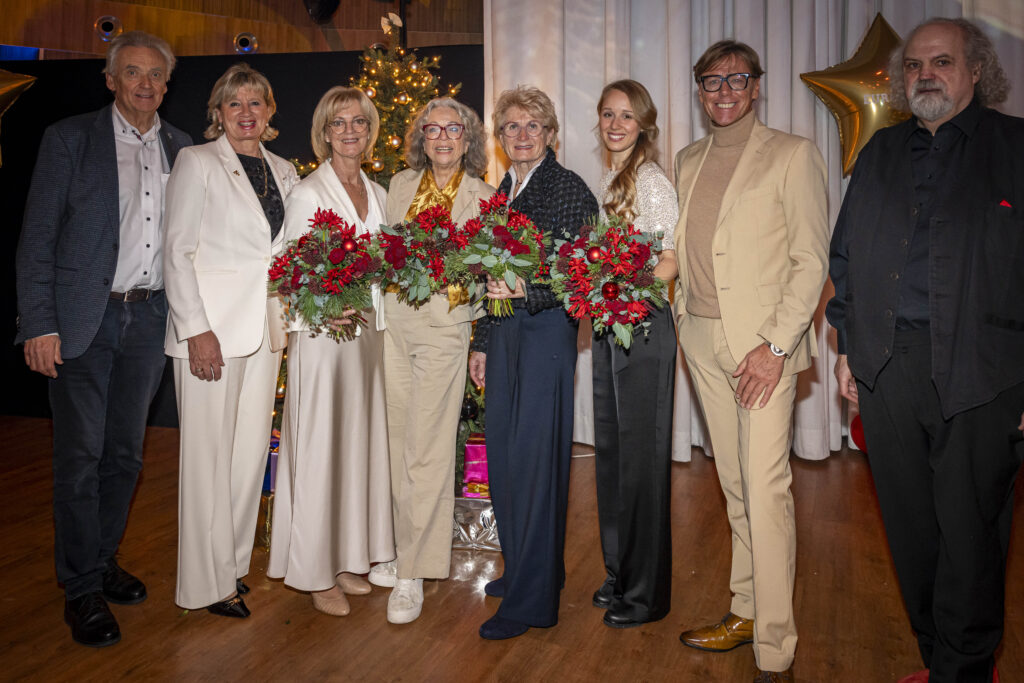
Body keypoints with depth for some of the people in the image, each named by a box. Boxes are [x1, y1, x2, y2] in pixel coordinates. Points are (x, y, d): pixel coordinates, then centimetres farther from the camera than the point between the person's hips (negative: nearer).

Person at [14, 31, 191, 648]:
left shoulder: (182, 149, 10)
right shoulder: (70, 138, 0)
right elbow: (38, 235, -3)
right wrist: (39, 324, -11)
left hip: (151, 319, 4)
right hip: (85, 319, -3)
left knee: (126, 453, 12)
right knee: (80, 457, 0)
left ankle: (103, 560, 29)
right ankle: (82, 587, 13)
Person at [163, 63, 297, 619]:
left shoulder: (283, 171, 14)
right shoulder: (197, 162, -2)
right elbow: (177, 250, -7)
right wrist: (195, 329, -15)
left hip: (265, 325, 6)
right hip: (211, 325, -6)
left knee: (252, 448, 11)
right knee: (209, 452, 0)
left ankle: (233, 563, 26)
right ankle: (207, 583, 12)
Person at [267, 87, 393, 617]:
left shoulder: (377, 193, 13)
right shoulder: (307, 194, -6)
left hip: (369, 331, 7)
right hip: (322, 333, -6)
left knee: (362, 441, 11)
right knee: (320, 448, -1)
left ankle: (348, 558, 24)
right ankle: (317, 573, 12)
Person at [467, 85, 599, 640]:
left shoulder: (569, 188, -6)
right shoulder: (502, 192, 15)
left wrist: (527, 291, -27)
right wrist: (481, 342, 18)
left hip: (548, 329, -8)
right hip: (504, 331, 8)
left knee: (534, 455, -6)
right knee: (502, 453, 12)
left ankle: (531, 599, 4)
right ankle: (521, 567, 29)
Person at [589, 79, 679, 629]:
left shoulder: (651, 180, -9)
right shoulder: (605, 180, 14)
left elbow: (670, 261, -16)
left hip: (644, 327, -8)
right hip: (607, 329, 8)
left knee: (641, 454, -1)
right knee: (610, 449, 13)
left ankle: (647, 592, 12)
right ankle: (619, 573, 28)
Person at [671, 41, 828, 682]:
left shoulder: (793, 155, -2)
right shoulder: (688, 161, 16)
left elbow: (812, 260, -7)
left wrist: (776, 345, -15)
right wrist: (684, 312, 9)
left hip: (765, 341, -5)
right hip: (702, 339, 5)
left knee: (766, 490, -9)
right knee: (735, 485, 11)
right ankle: (746, 611, 23)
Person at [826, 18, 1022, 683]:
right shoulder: (880, 152, 16)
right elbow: (845, 255, 18)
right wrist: (848, 344, 11)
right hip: (887, 366, 4)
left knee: (968, 531, 2)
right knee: (911, 526, 10)